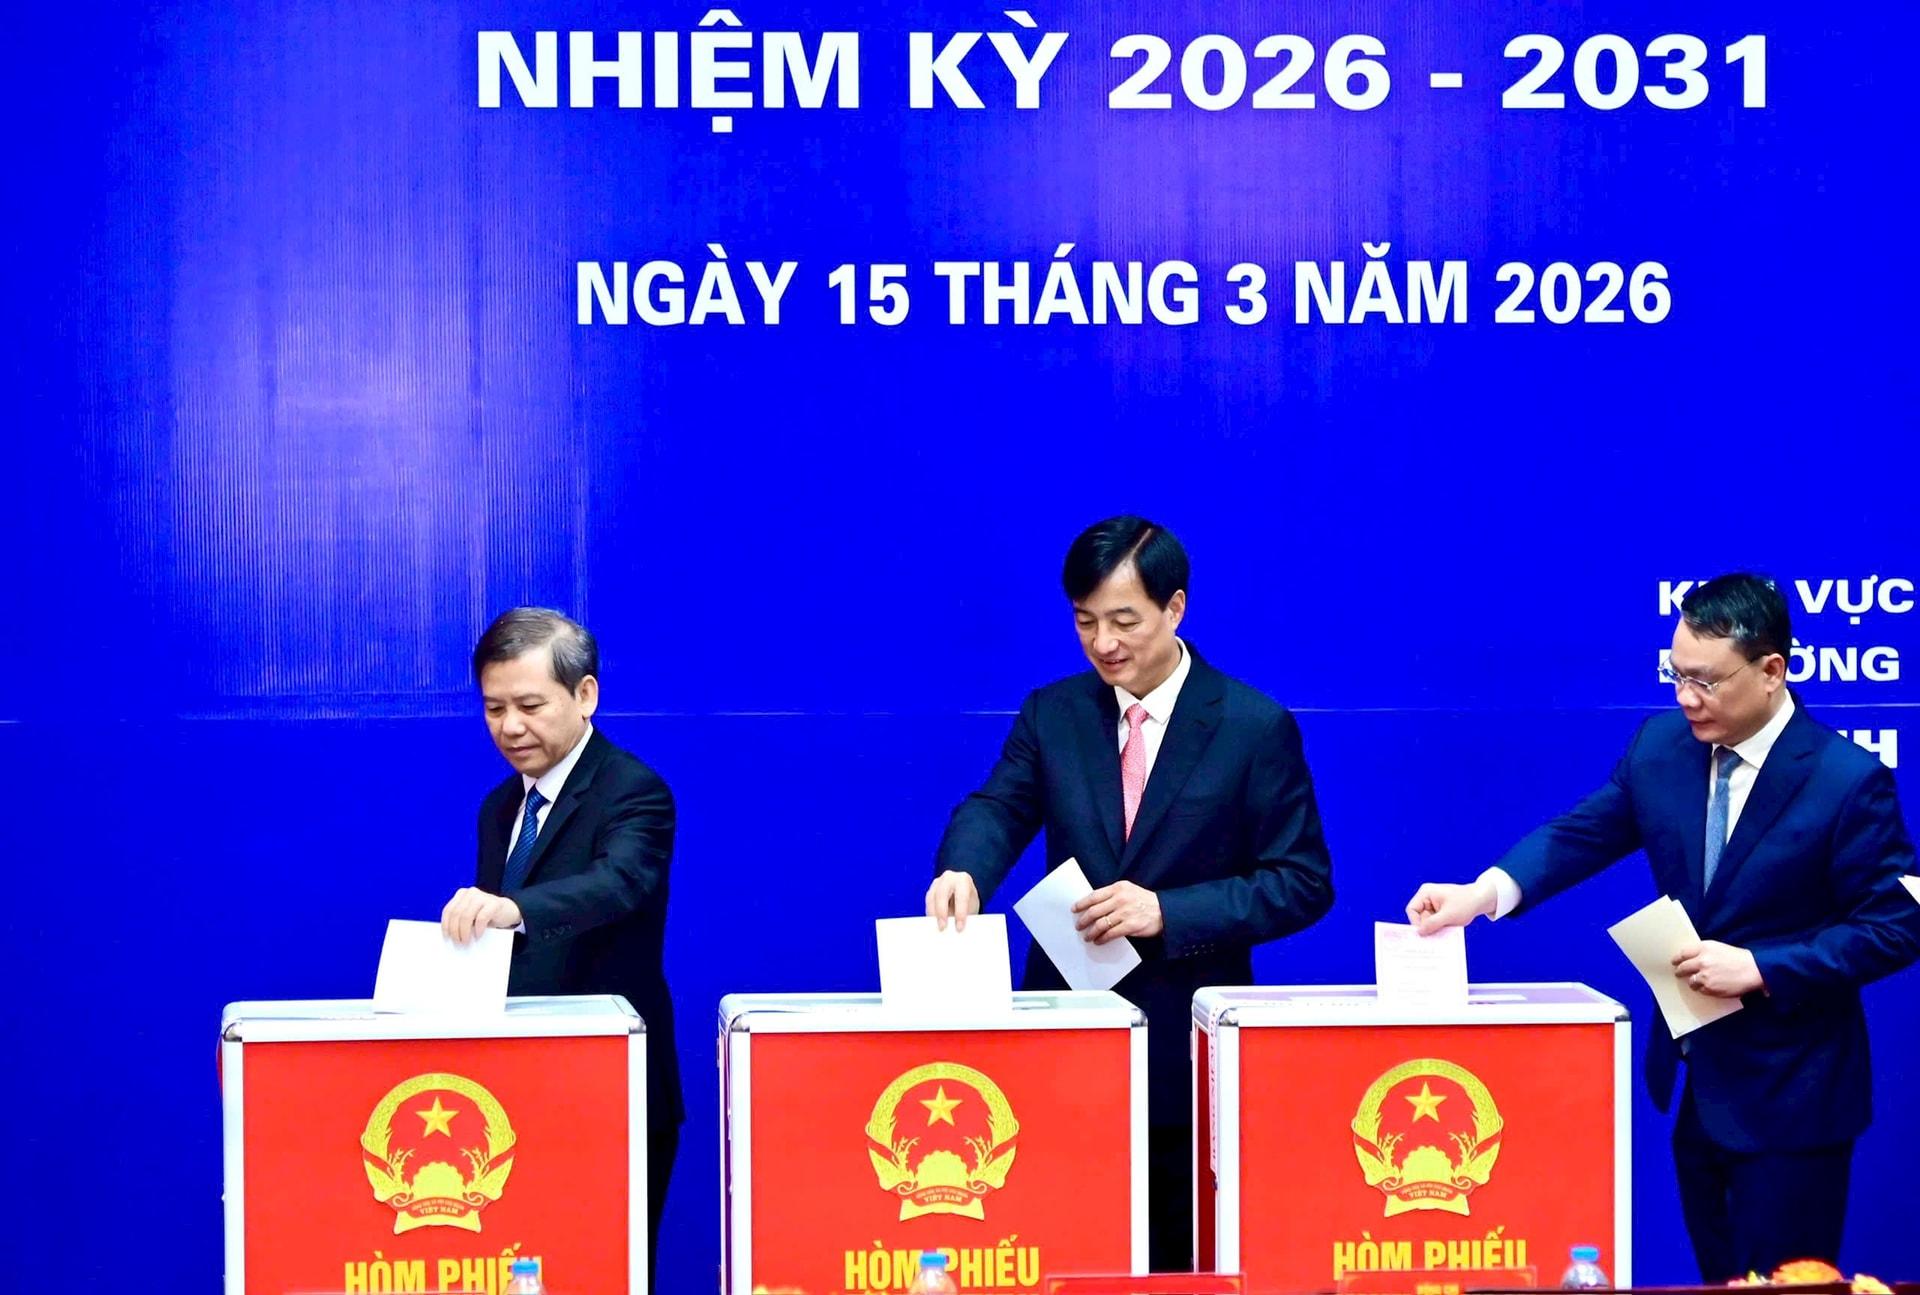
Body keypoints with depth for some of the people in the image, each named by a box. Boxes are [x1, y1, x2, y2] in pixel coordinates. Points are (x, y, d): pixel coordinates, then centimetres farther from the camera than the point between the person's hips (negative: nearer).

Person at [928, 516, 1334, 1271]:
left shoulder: (1255, 728, -4)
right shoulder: (1051, 714, 7)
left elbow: (1303, 882, -6)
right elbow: (998, 808, -5)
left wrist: (1167, 912, -18)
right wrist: (964, 871, -29)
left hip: (1189, 1053, -3)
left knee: (1181, 1263, 6)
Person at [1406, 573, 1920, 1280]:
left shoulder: (1849, 780, -17)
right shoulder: (1661, 745, 0)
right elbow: (1583, 834, 2)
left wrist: (1759, 968, -22)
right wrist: (1486, 891, -16)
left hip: (1788, 1096, -6)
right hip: (1693, 1081, 6)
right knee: (1715, 1277, 18)